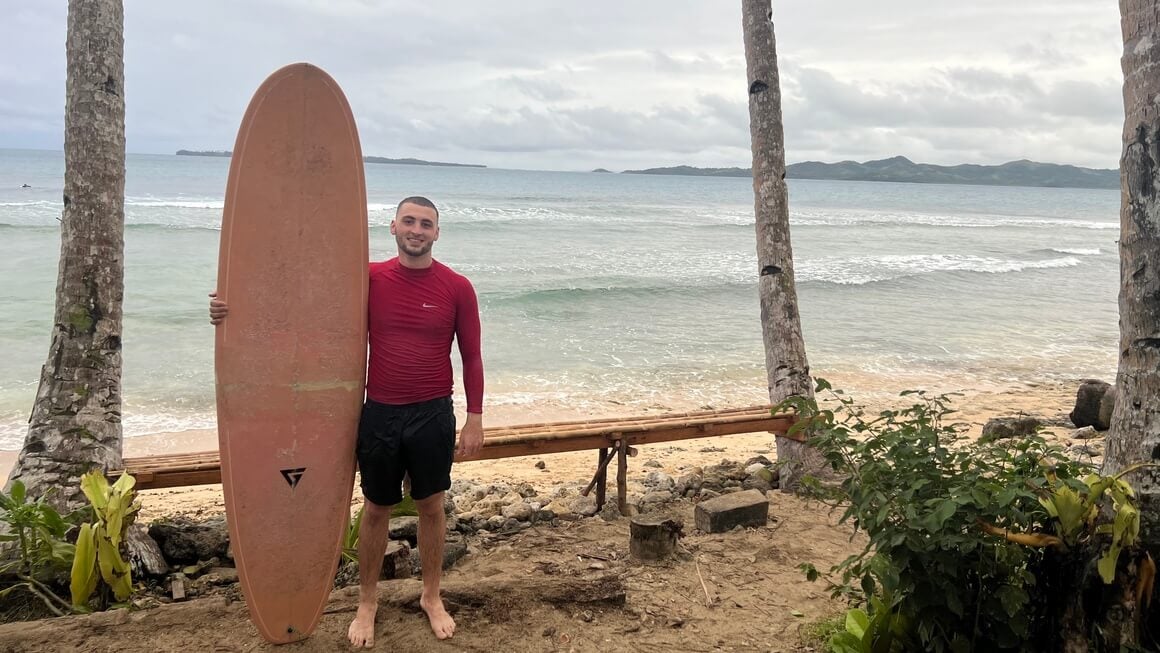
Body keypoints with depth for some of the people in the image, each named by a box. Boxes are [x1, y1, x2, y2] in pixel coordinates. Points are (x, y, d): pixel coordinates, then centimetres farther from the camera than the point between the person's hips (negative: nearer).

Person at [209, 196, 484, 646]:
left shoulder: (457, 287, -6)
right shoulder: (368, 279, -2)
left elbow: (471, 357, -1)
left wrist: (474, 419, -4)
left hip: (433, 415, -1)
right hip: (379, 414, 1)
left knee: (431, 507, 12)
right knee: (375, 510, 13)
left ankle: (432, 598, 31)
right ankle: (367, 601, 30)